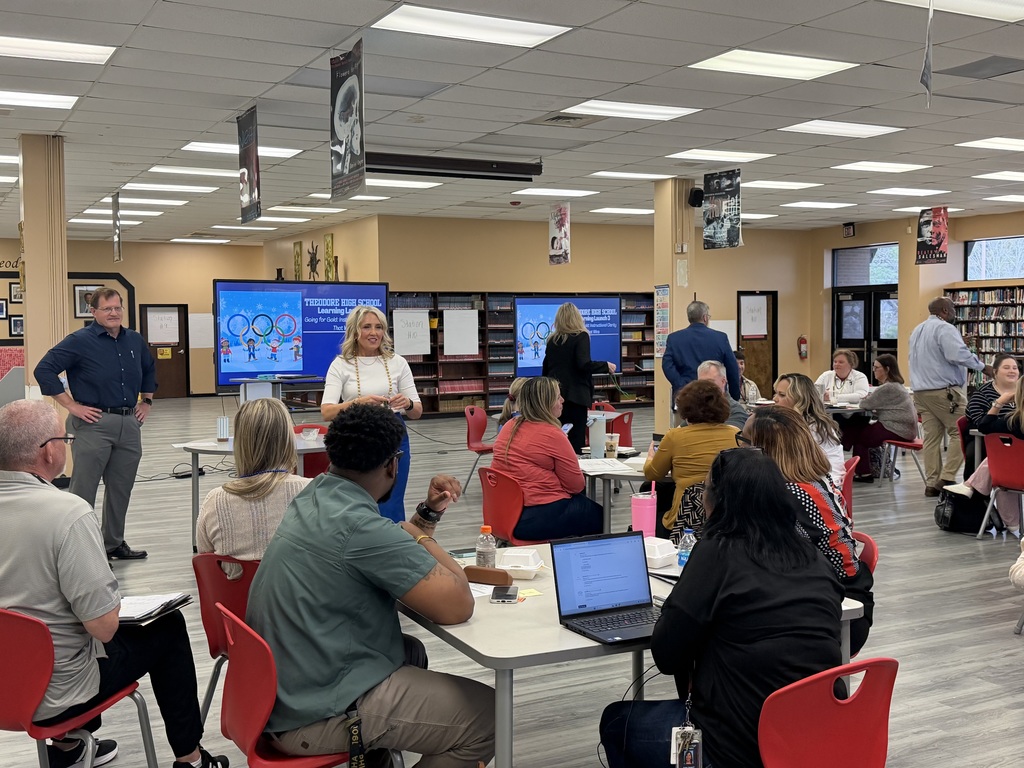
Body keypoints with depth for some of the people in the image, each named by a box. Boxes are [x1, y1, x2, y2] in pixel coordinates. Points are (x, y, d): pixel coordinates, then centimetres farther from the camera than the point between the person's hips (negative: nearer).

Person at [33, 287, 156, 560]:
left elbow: (149, 370, 30)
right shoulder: (79, 341, -8)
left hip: (129, 423, 6)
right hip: (94, 423, -6)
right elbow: (44, 370, -12)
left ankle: (114, 543, 26)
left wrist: (146, 402, 19)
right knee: (83, 490, -2)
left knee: (121, 489, 13)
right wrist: (71, 405, -13)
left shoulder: (135, 341, 11)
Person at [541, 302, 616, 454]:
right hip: (575, 396, -5)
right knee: (575, 442, -4)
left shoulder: (552, 340, 10)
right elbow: (584, 364, -17)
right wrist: (606, 366, -4)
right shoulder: (581, 337, -6)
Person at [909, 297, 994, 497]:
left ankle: (932, 483, 4)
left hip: (921, 391, 9)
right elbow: (958, 354, -24)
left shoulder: (917, 331, 19)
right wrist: (983, 367, -15)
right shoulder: (945, 329, -11)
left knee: (931, 436, 6)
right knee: (960, 432, -2)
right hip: (944, 391, -9)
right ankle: (947, 477, -8)